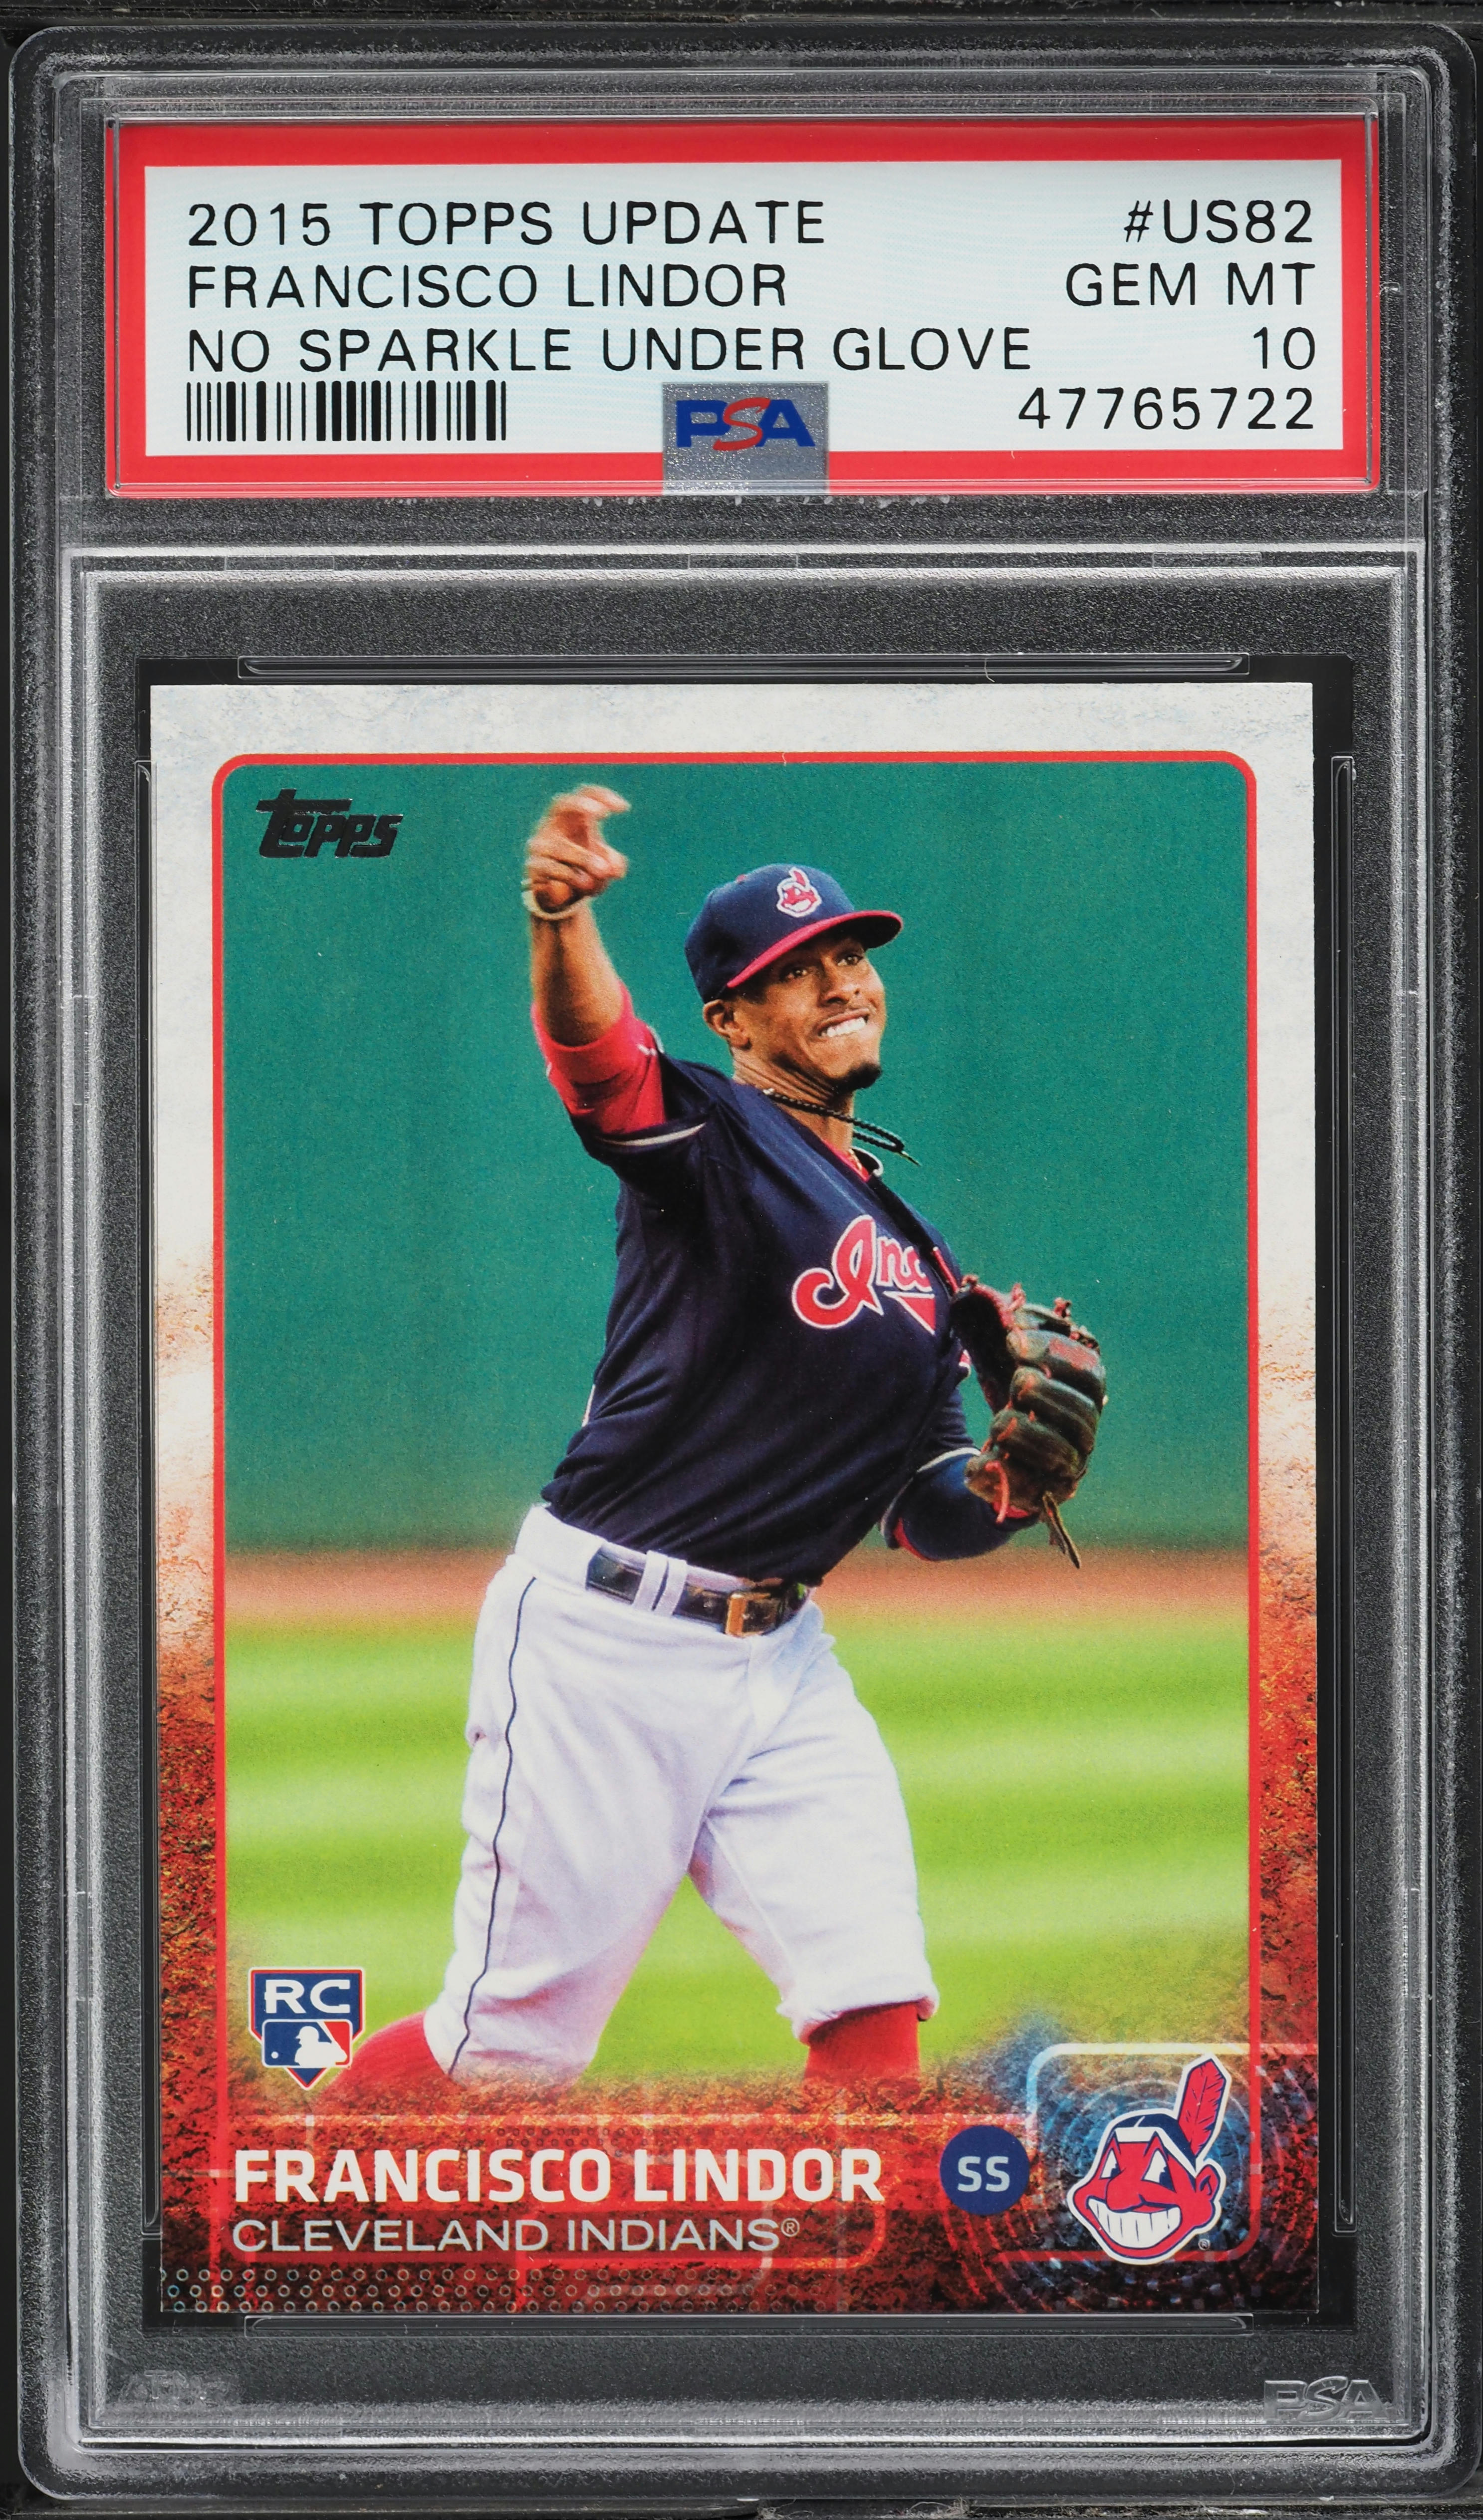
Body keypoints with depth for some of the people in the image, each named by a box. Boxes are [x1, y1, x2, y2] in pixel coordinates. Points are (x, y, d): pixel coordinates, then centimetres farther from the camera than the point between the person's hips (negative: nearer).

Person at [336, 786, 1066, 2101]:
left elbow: (930, 1515, 17)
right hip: (601, 1642, -6)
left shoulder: (918, 1261, 16)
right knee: (515, 2046, 0)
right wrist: (561, 916, -51)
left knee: (875, 2016, -7)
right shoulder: (709, 1135, -5)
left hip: (782, 1661, 6)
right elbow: (598, 1060, -29)